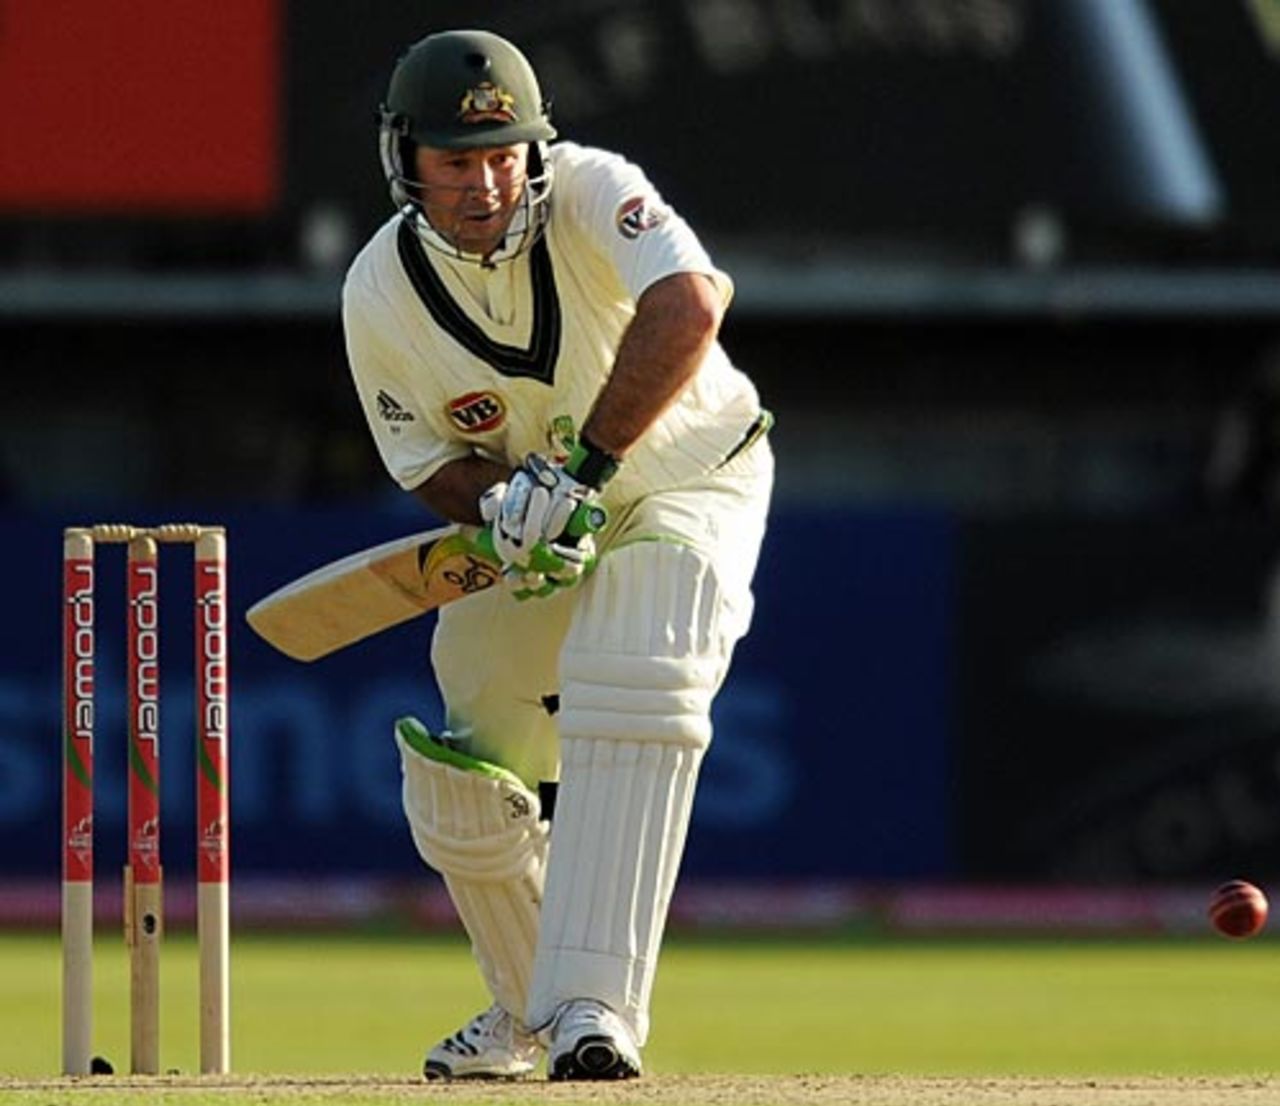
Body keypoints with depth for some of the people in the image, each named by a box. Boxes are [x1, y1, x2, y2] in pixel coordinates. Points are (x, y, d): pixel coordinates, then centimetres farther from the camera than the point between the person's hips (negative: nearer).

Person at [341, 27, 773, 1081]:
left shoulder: (591, 194, -29)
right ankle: (526, 1010, 32)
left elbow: (689, 305, -47)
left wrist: (583, 464, -49)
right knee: (464, 785, 3)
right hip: (534, 520, 4)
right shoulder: (380, 294, -18)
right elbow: (433, 463, -7)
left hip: (691, 483, -4)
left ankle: (594, 1004, -33)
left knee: (632, 691, -31)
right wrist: (502, 507, -29)